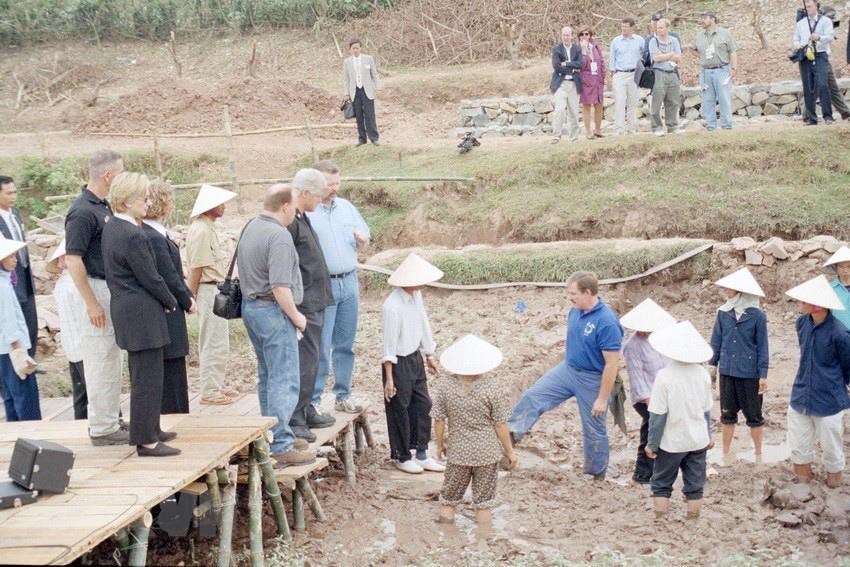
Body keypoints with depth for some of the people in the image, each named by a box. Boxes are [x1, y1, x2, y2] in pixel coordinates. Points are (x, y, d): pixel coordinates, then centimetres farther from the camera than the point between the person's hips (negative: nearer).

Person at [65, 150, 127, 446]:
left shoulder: (104, 206, 10)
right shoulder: (82, 212, -18)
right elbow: (73, 260, -21)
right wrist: (91, 304, -22)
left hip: (113, 290, 10)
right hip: (96, 290, -10)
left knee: (112, 361, 15)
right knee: (100, 362, -4)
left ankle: (111, 420, 25)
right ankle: (101, 429, 3)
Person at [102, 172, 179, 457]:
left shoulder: (111, 228, 9)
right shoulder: (134, 236, -21)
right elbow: (150, 278, -17)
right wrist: (171, 302, -1)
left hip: (124, 307, 10)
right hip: (142, 313, -10)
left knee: (141, 376, 19)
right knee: (148, 378, -3)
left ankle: (149, 429, 30)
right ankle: (145, 441, 2)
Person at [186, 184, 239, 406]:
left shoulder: (209, 228, 15)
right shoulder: (200, 231, -17)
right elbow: (196, 268, -17)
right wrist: (192, 298, -14)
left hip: (217, 291, 10)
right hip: (208, 291, -10)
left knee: (220, 342, 17)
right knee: (214, 344, -4)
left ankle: (219, 385, 27)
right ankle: (210, 392, 2)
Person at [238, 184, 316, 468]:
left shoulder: (249, 228, 10)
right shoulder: (279, 236, -20)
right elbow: (280, 286, -25)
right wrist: (296, 316, -12)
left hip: (250, 305, 10)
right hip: (273, 311, -10)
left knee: (267, 376, 19)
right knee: (284, 380, -5)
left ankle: (273, 434, 29)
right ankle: (281, 446, -4)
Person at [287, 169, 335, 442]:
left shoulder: (302, 218, 14)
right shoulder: (288, 222, -18)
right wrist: (295, 311, -22)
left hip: (315, 302, 11)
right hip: (304, 305, -11)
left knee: (310, 361, 17)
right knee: (304, 363, -8)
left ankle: (305, 412, 27)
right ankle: (294, 421, -3)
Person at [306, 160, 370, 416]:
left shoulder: (347, 207, 12)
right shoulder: (304, 212, -7)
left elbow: (364, 238, 20)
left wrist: (362, 239, -2)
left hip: (349, 282, 6)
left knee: (345, 344, 12)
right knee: (320, 347, -6)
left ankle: (343, 395, 21)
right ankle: (312, 401, 0)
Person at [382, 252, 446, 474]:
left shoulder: (416, 296, -1)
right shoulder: (392, 307, -26)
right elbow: (388, 343, -21)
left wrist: (429, 355, 21)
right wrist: (389, 378, -18)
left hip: (415, 358, 8)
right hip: (398, 363, -8)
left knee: (423, 405, 12)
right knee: (400, 410, 6)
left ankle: (421, 454, 23)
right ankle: (401, 457, 23)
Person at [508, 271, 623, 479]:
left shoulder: (607, 322, -28)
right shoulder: (575, 311, -4)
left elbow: (612, 364, -24)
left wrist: (602, 398, -20)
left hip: (592, 380, -6)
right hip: (567, 369, 6)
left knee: (594, 430, 10)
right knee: (532, 396, -3)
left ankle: (598, 474, 28)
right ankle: (511, 434, 5)